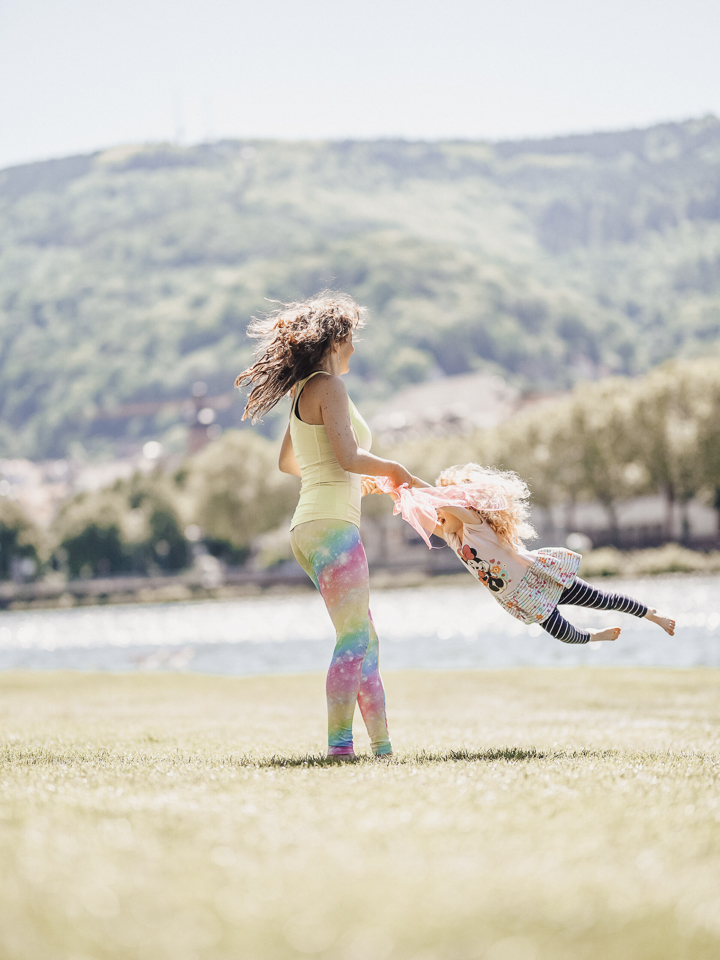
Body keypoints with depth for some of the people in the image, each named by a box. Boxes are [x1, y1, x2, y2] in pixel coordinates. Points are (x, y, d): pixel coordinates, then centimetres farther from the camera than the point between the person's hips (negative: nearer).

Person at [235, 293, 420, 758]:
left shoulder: (304, 391, 20)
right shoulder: (329, 387, -8)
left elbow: (287, 462, 30)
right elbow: (348, 455, -18)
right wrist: (395, 469, -2)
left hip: (311, 527, 10)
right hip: (331, 523, -10)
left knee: (365, 639, 10)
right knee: (354, 638, -11)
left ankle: (382, 745, 10)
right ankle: (340, 746, -14)